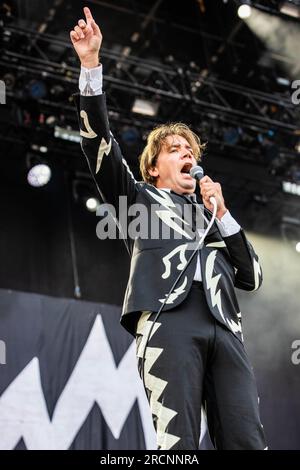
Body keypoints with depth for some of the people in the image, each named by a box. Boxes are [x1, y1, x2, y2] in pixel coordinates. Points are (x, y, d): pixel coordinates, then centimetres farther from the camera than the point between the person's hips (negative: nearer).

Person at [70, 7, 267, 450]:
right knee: (179, 442, -16)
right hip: (169, 317, -3)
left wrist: (221, 213, 17)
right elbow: (99, 141, 13)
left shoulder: (211, 213, 35)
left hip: (223, 326, 3)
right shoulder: (139, 198, 27)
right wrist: (91, 63, 4)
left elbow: (252, 277, 23)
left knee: (247, 441, -11)